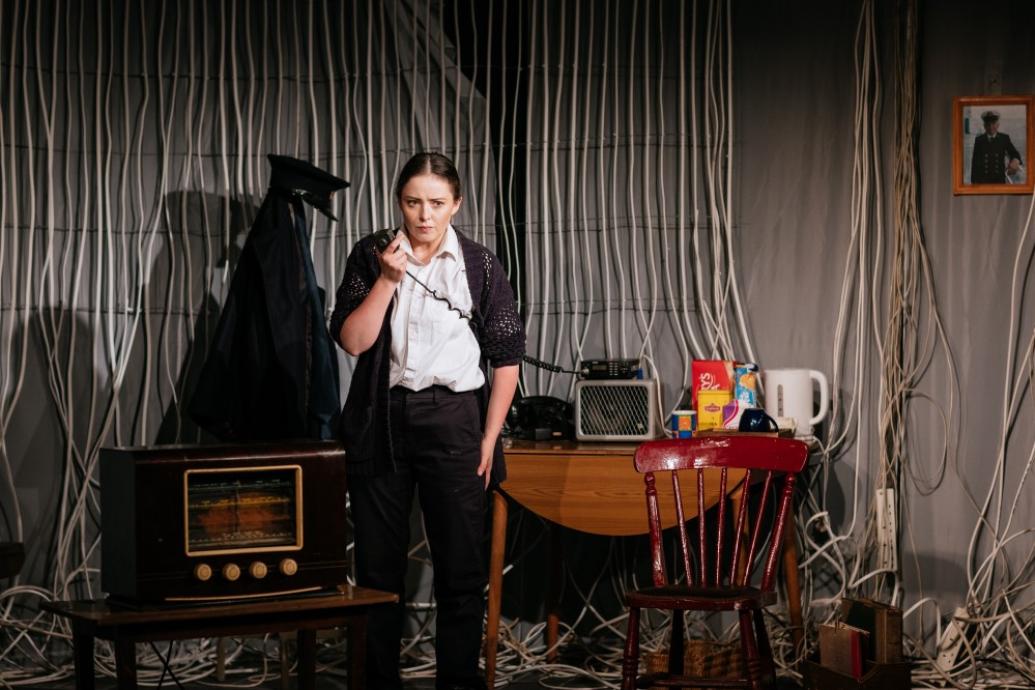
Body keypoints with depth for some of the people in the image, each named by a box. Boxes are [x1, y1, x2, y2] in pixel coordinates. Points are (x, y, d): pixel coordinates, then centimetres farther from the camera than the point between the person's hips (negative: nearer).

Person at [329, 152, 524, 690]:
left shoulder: (479, 266, 2)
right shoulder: (370, 257, 3)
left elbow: (506, 358, 3)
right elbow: (352, 341, -6)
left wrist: (489, 438, -2)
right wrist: (388, 278, -15)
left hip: (452, 419, -1)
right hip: (380, 419, 1)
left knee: (461, 565, -1)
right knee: (378, 564, 6)